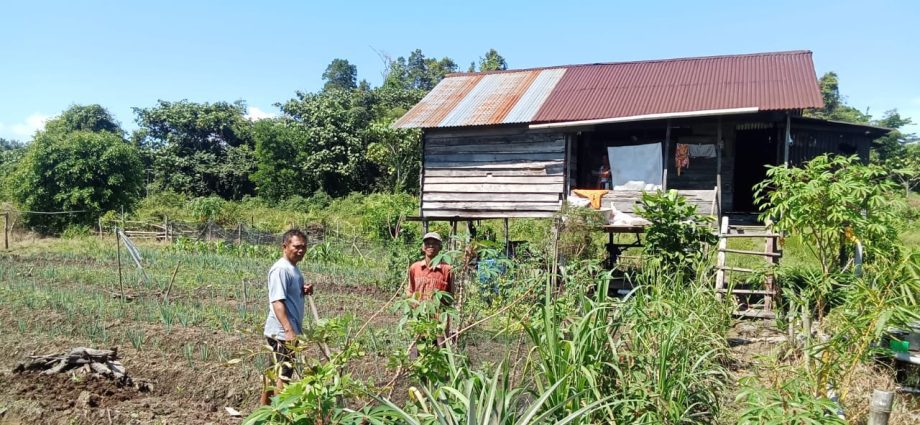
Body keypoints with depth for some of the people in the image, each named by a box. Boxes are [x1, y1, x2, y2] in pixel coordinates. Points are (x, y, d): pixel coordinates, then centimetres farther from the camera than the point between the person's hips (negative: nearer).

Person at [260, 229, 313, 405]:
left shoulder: (293, 268, 11)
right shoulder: (280, 269, -19)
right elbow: (277, 302, -26)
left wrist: (304, 291, 2)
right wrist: (289, 330, -32)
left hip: (286, 331, 10)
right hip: (282, 332, -10)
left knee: (275, 372, 18)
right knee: (284, 375, -2)